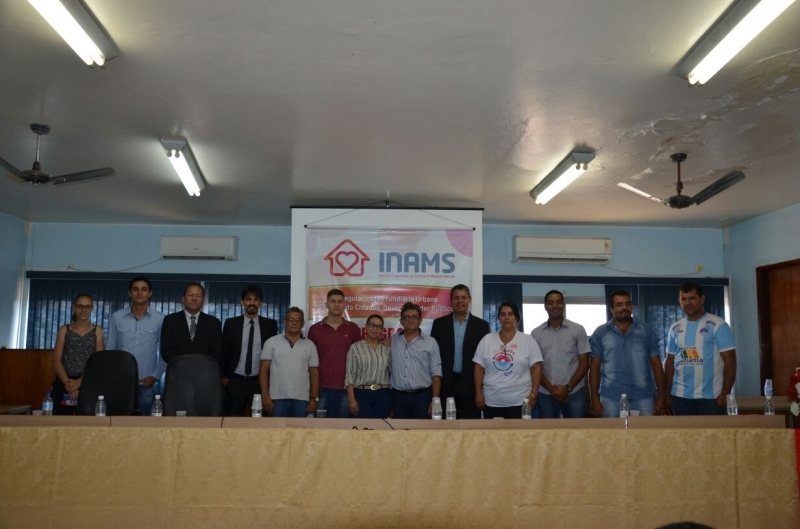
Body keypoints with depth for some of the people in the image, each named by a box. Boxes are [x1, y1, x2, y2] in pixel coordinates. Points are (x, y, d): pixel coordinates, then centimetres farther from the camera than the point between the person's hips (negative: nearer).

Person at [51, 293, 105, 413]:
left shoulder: (97, 331, 7)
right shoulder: (64, 330, 9)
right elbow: (56, 361, 2)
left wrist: (80, 382, -13)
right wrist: (67, 382, -12)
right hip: (64, 383, 1)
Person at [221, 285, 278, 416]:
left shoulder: (270, 325, 2)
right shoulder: (231, 323, 3)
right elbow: (223, 352, 7)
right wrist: (224, 376, 2)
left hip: (260, 382, 0)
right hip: (235, 382, 0)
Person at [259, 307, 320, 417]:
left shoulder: (310, 345, 8)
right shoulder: (271, 342, 2)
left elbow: (314, 373, 8)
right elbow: (264, 370, 1)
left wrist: (314, 398, 1)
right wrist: (265, 396, -7)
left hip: (301, 399, 2)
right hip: (277, 398, -1)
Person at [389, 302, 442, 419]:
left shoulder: (431, 343, 1)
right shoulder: (392, 341, 7)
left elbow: (436, 373, -1)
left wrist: (435, 400, -7)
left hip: (422, 396, -2)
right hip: (398, 397, 2)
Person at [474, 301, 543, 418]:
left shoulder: (528, 340, 2)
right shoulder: (487, 340, 6)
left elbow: (536, 368, -1)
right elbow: (479, 368, 6)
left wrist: (533, 394, -8)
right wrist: (478, 394, 0)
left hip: (520, 402, -1)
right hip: (492, 402, 2)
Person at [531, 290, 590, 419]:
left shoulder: (578, 330, 3)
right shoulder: (536, 333, 7)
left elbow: (584, 364, 1)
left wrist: (568, 388, -8)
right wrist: (550, 388, -6)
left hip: (573, 394, -1)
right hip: (545, 395, 1)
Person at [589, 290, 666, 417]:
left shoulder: (647, 331, 6)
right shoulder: (600, 333, 3)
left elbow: (656, 364, 7)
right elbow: (595, 367, 3)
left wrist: (661, 396, 2)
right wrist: (595, 399, -3)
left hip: (643, 398, 1)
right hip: (611, 399, -1)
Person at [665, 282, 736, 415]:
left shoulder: (718, 325, -4)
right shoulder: (675, 328, 9)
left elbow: (730, 360, -7)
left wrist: (725, 393, -13)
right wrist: (667, 393, 7)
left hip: (710, 396, -4)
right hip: (680, 396, 4)